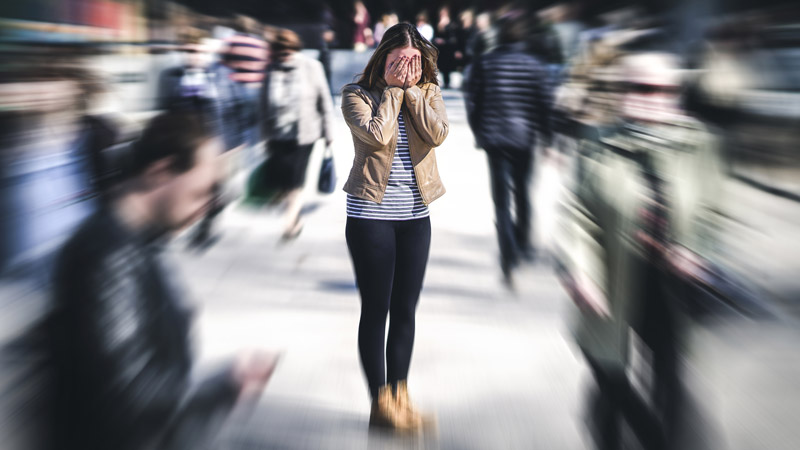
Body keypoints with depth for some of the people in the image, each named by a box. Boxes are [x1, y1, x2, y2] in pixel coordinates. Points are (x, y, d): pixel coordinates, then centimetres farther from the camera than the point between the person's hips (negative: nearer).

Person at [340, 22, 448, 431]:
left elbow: (437, 134, -12)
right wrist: (393, 89, -11)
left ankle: (400, 395, 20)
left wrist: (412, 89, -10)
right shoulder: (357, 94, -4)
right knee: (376, 309, 1)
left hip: (415, 214, 4)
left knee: (405, 310, 9)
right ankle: (380, 402, 9)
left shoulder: (428, 92, 6)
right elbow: (378, 135, -20)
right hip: (370, 214, -4)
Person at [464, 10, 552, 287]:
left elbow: (473, 102, -1)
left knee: (501, 198, 0)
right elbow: (543, 104, -2)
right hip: (525, 138, 1)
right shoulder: (533, 65, -3)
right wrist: (546, 137, 8)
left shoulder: (484, 63, -3)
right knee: (522, 192, 19)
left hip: (494, 138, -1)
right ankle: (523, 243, 34)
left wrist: (478, 133, 12)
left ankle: (509, 260, -12)